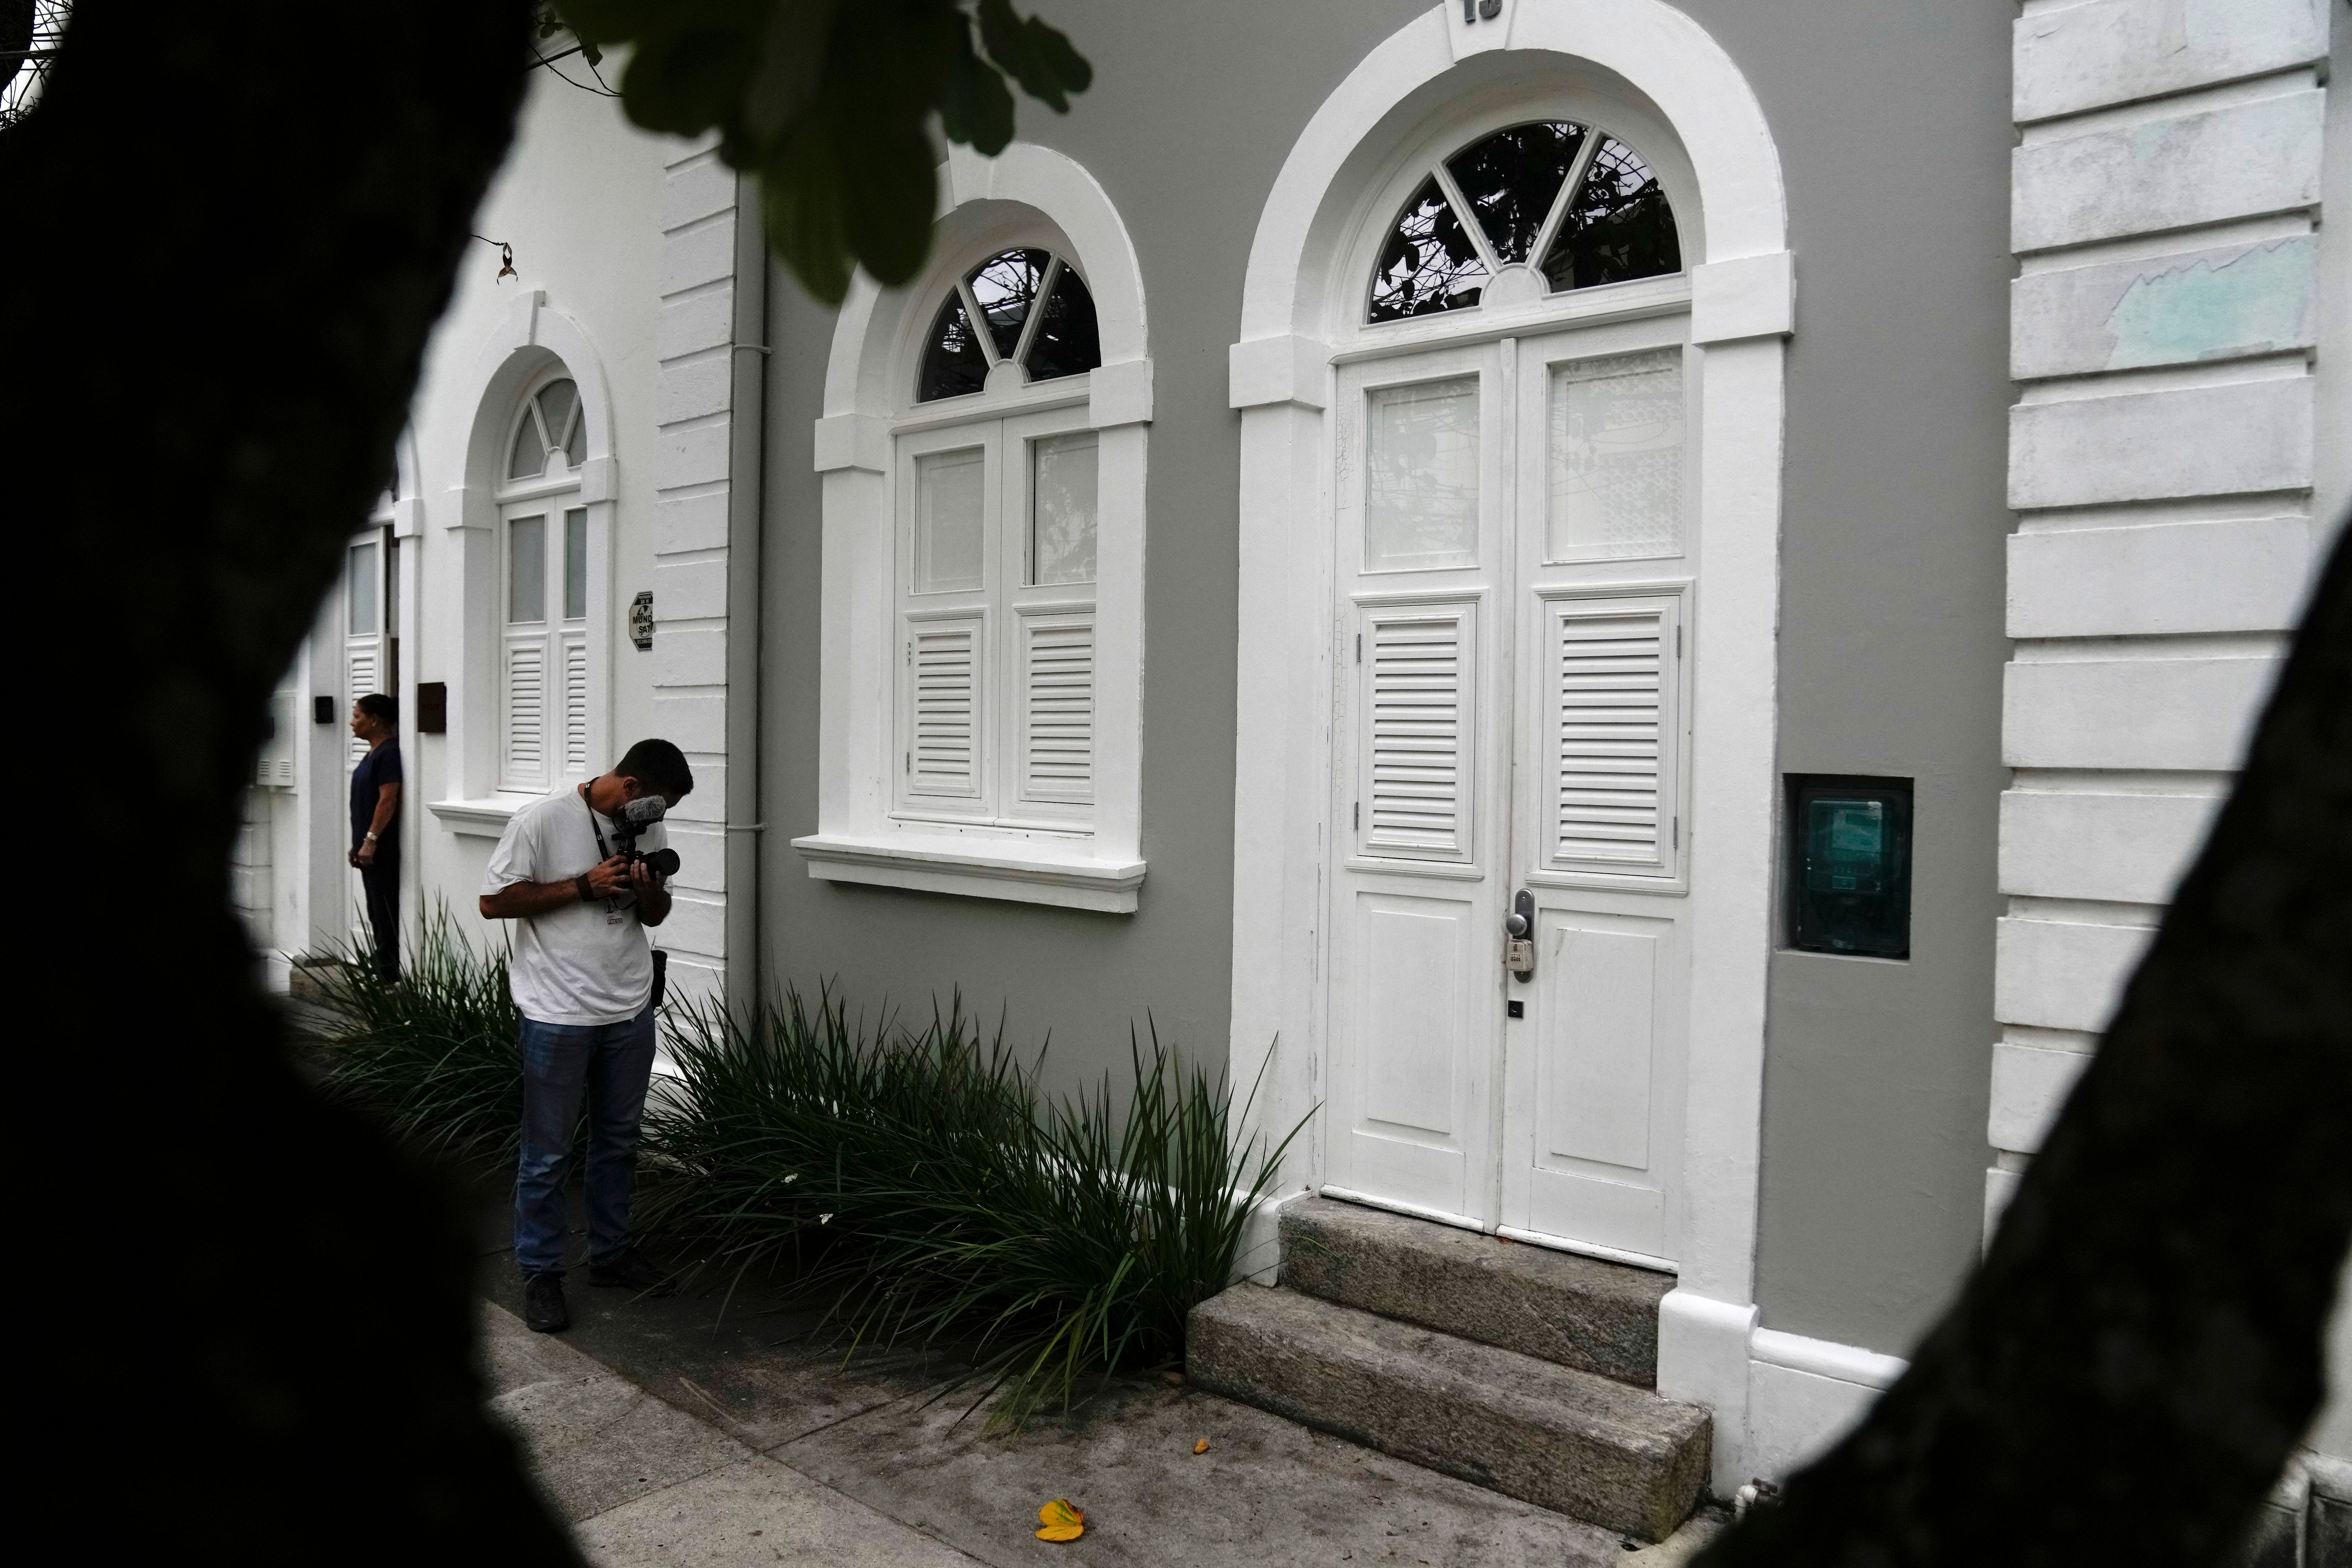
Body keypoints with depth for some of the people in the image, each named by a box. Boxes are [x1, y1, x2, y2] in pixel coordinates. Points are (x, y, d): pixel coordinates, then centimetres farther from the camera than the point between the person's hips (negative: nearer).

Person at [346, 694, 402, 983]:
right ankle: (382, 971, 19)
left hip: (383, 850, -10)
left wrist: (371, 840, -22)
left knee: (386, 913, -7)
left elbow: (388, 800, -21)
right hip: (370, 850, 10)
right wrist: (358, 845, 18)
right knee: (377, 913, 13)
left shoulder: (389, 753, -14)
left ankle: (390, 976, -3)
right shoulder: (374, 753, 17)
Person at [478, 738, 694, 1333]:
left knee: (619, 1140, 17)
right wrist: (585, 886, -19)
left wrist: (650, 891, -10)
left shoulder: (648, 831, 4)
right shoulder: (543, 820, -13)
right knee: (548, 1154, 4)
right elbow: (494, 901, -13)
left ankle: (610, 1252, 33)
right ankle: (541, 1274, 19)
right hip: (559, 1016, -6)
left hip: (630, 1014, 6)